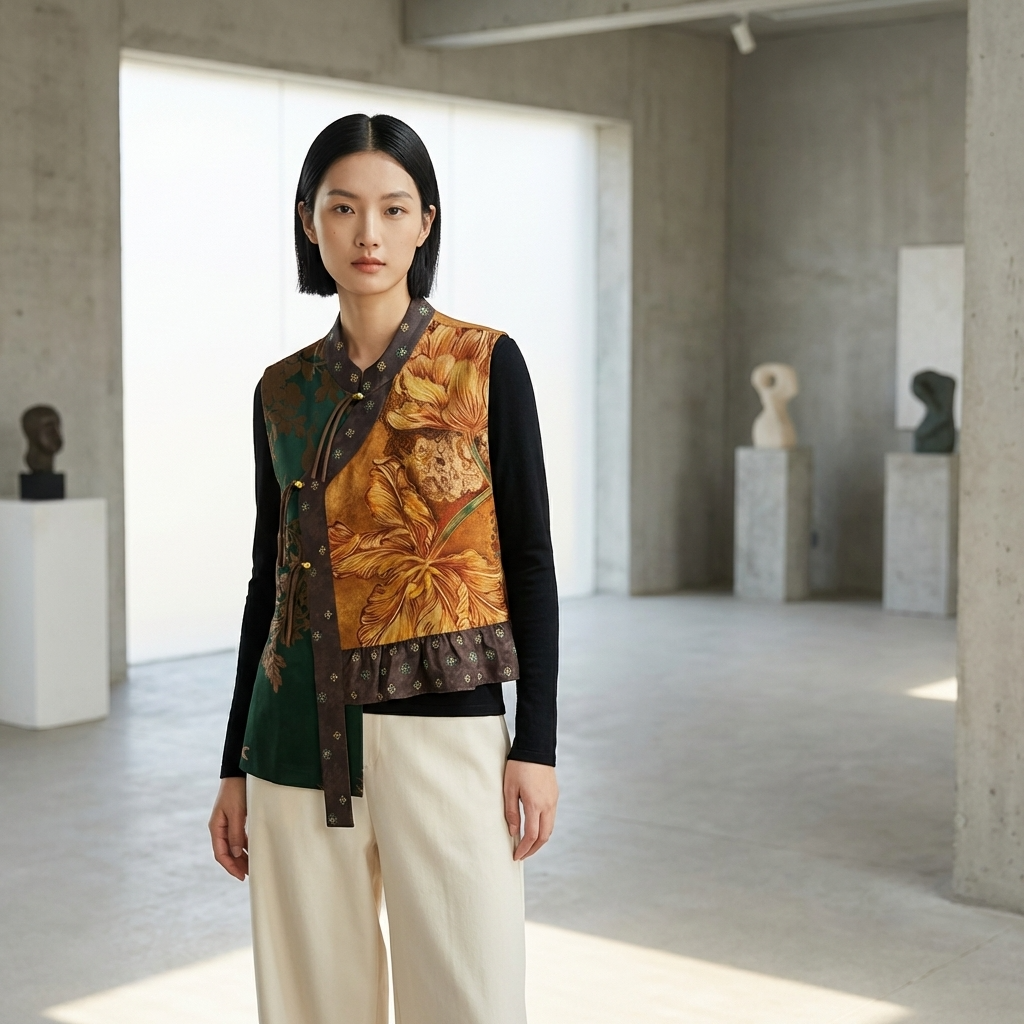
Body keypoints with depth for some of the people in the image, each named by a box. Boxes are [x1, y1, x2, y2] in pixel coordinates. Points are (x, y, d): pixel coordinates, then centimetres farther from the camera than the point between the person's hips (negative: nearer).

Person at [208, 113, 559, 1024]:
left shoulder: (485, 364, -2)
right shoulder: (283, 390, 8)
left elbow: (530, 561, -2)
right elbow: (270, 579, 12)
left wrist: (536, 744, -8)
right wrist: (235, 766, 12)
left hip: (441, 723, -3)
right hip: (300, 735, 4)